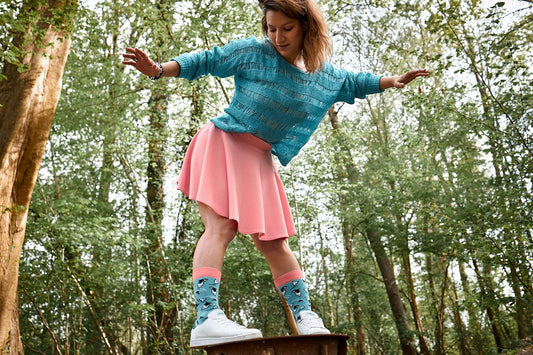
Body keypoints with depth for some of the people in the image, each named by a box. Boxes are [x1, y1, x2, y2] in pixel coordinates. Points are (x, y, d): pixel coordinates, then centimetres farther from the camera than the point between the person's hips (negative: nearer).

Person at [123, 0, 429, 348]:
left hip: (260, 159, 5)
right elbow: (205, 61, -5)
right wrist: (158, 69, -15)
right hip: (224, 143, -5)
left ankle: (305, 315, 10)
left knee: (273, 240, 6)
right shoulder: (252, 52, -6)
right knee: (222, 226, -22)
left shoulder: (326, 75, 10)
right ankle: (207, 319, -28)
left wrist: (392, 81, 24)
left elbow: (354, 83, 28)